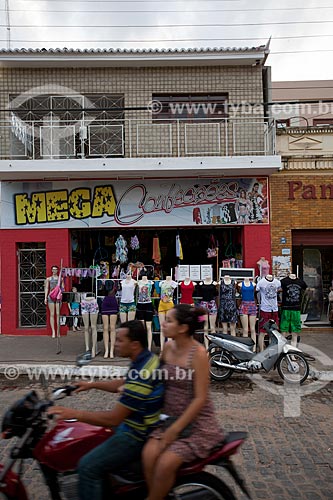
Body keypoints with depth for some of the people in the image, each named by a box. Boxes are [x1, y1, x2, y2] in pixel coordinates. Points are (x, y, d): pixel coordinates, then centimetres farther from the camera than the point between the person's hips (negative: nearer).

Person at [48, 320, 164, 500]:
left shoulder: (140, 374, -30)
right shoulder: (148, 358, 0)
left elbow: (113, 418, -26)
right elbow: (123, 384, 17)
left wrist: (74, 414, -22)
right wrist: (91, 384, 16)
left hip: (136, 435, -10)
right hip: (139, 424, 10)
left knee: (88, 467, -13)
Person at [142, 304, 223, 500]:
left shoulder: (198, 353, -17)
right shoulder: (168, 347, 2)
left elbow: (200, 399, -18)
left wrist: (174, 430, -18)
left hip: (196, 423, -5)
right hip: (169, 417, 5)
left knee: (165, 464, -22)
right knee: (149, 454, -19)